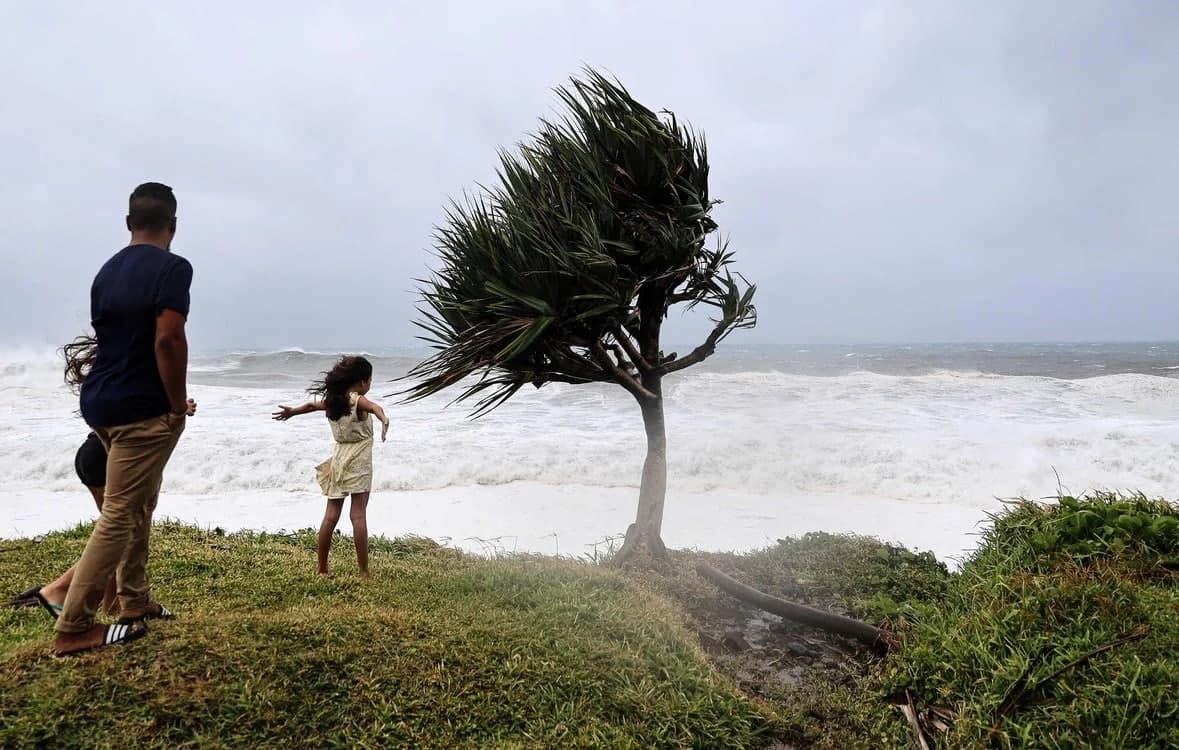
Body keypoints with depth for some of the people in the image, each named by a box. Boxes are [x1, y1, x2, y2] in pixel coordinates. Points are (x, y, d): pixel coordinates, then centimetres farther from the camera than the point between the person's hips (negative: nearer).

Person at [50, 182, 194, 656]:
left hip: (102, 401, 9)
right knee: (118, 516, -2)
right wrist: (178, 406, -14)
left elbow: (111, 337, 19)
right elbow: (167, 339, -24)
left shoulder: (108, 270, 13)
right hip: (142, 409, -9)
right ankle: (73, 628, 5)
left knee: (140, 502, 19)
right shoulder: (172, 267, -14)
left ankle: (135, 602, 28)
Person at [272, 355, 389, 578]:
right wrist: (384, 420, -56)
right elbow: (374, 407, -35)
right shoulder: (357, 400, -12)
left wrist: (292, 411, 49)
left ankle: (322, 569, 17)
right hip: (358, 460, -6)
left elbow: (312, 405, 29)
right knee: (358, 514, -7)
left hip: (339, 457, 7)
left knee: (331, 514, 10)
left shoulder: (332, 400, 9)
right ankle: (363, 571, -5)